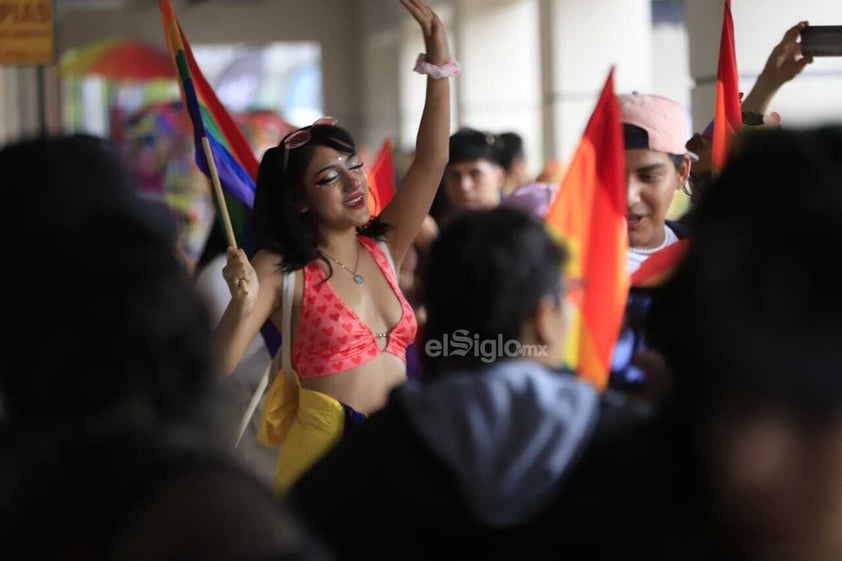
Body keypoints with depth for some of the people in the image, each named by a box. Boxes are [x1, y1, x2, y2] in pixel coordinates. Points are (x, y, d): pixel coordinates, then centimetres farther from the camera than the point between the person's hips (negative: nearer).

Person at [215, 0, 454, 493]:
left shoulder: (384, 249, 7)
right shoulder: (281, 269, -6)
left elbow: (431, 162, 0)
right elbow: (218, 368, -12)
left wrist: (439, 66, -8)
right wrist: (243, 303, -30)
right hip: (325, 449, -5)